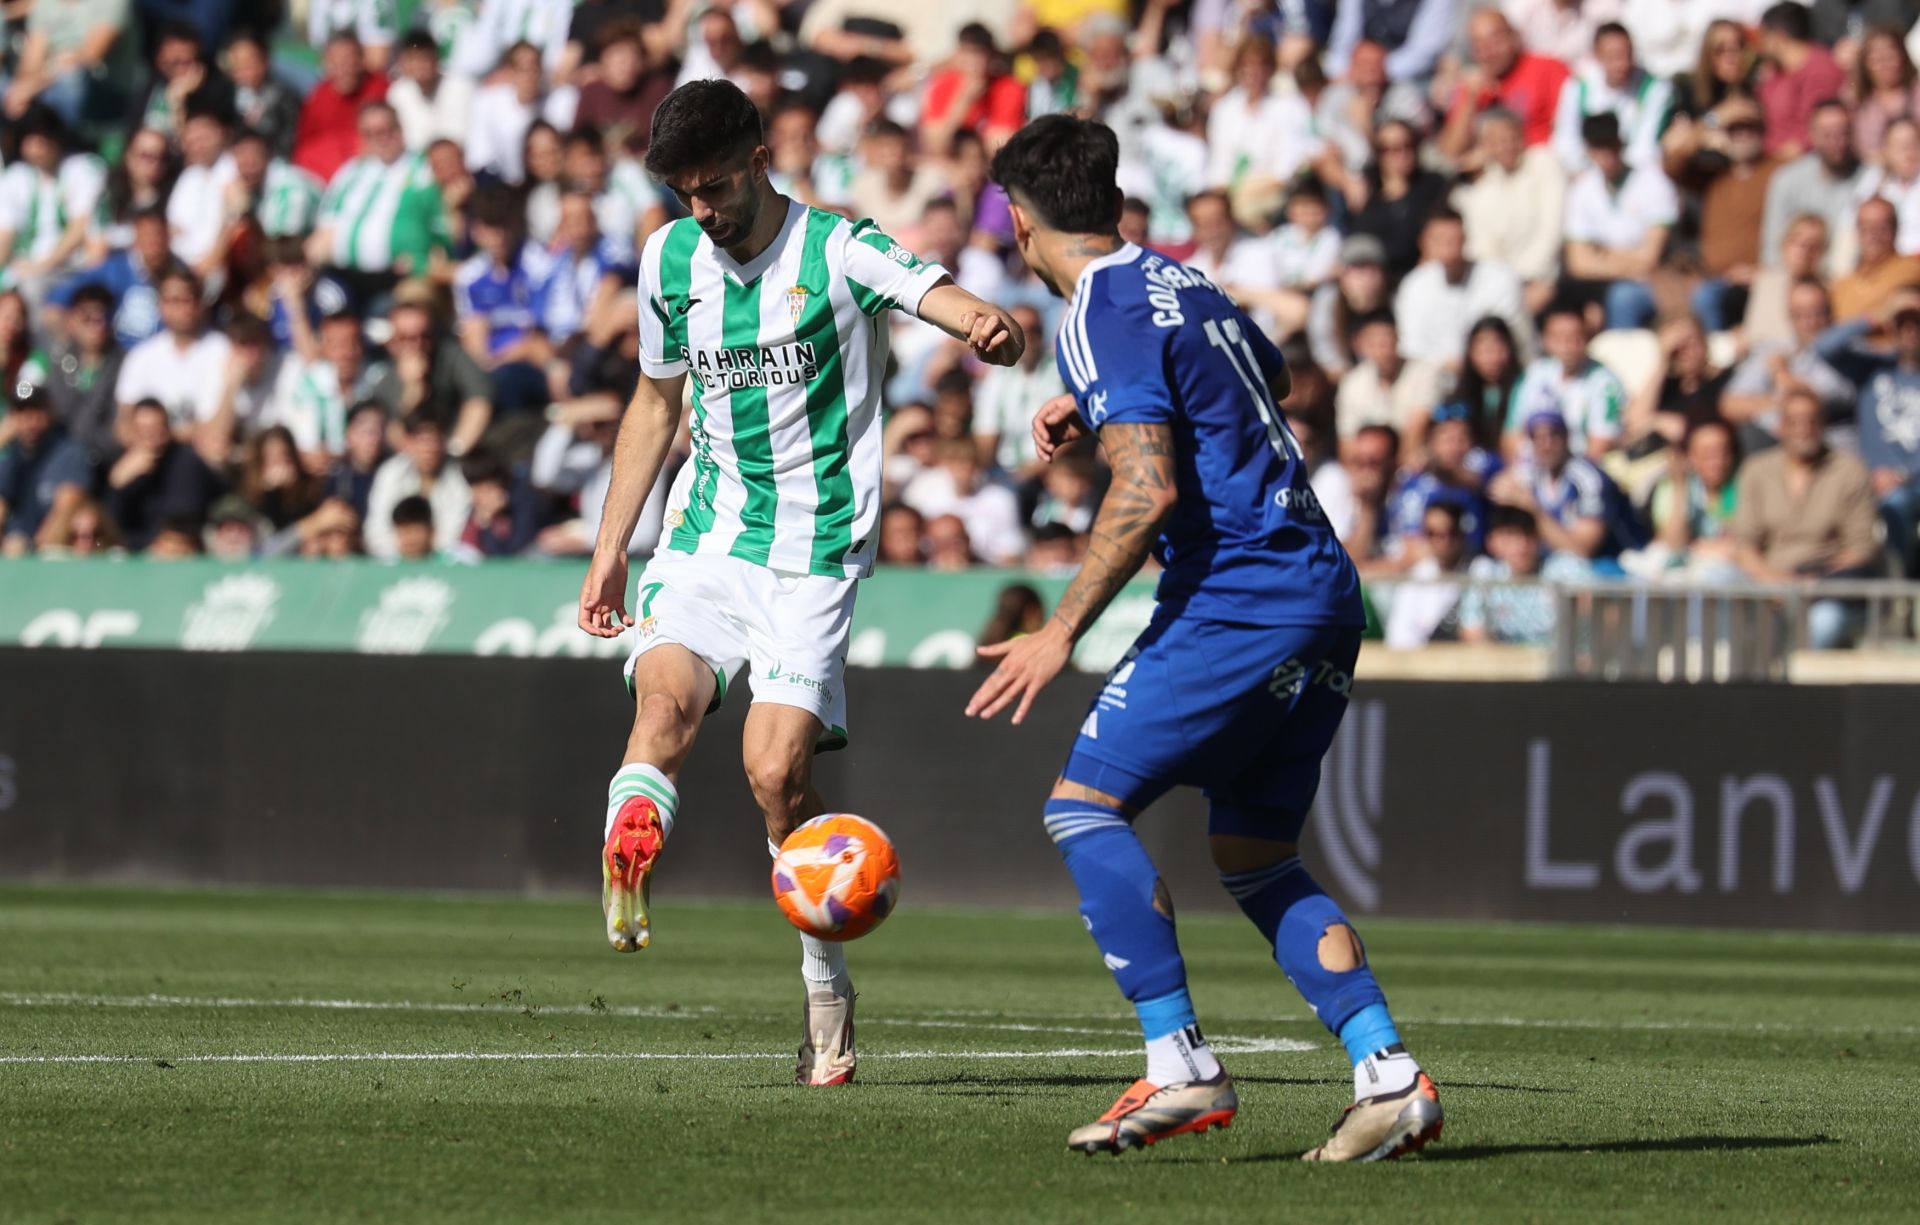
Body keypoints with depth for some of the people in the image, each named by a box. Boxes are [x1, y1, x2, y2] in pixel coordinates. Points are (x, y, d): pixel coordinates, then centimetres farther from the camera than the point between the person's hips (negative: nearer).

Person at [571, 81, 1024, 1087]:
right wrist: (608, 550, 19)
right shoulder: (669, 260, 8)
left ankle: (827, 993, 2)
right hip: (706, 538, 4)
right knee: (667, 691, -28)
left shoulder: (839, 251, -9)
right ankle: (625, 867, -32)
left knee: (776, 766, -12)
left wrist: (991, 328, -50)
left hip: (817, 553, -4)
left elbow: (941, 296, -26)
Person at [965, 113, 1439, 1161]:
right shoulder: (1177, 283, 18)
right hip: (1324, 594, 9)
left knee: (1083, 806, -4)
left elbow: (1147, 490, -20)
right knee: (1255, 855, 14)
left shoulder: (1101, 317, -10)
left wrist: (1061, 632, -17)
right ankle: (1388, 1077, 2)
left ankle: (1180, 1069, -11)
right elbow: (1270, 375, 40)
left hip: (1236, 597, -9)